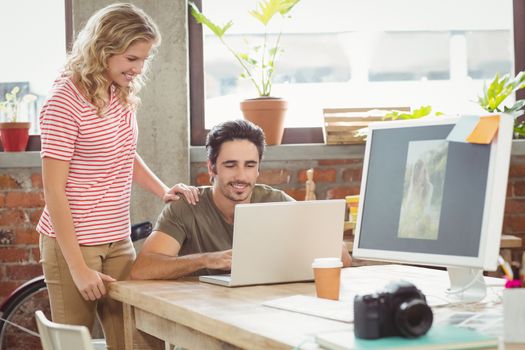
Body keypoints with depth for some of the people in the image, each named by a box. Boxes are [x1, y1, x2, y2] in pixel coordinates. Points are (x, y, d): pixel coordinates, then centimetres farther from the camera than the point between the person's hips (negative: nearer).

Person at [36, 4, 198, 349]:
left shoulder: (124, 95, 7)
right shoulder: (66, 100, -14)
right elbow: (54, 191, -15)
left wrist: (163, 190, 6)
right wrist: (79, 268, -17)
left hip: (118, 241, 7)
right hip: (73, 243, -7)